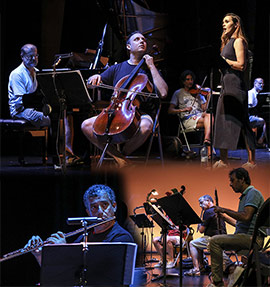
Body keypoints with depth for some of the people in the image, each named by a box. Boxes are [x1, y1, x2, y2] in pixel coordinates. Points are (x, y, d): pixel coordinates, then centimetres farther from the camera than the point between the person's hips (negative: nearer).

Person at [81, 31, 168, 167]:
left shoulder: (149, 69, 13)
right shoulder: (117, 68, 19)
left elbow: (163, 93, -5)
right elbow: (89, 84, 16)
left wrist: (151, 66, -1)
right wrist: (95, 78, -9)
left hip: (142, 114, -3)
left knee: (145, 126, -39)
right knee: (86, 125, -19)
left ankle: (123, 153, -14)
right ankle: (117, 156, -16)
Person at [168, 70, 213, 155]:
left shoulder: (198, 92, 20)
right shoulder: (178, 93, 11)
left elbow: (204, 108, 8)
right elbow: (170, 110, 2)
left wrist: (208, 99, -11)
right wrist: (182, 110, -15)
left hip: (200, 116, 3)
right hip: (188, 119, -3)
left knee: (209, 116, -34)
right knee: (208, 122, -31)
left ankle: (207, 139, -45)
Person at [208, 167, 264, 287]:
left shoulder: (253, 193, -8)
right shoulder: (244, 196, 23)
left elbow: (246, 217, -23)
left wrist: (225, 210, -13)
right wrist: (223, 215, 18)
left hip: (251, 237, -10)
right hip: (244, 236, 10)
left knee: (215, 241, -21)